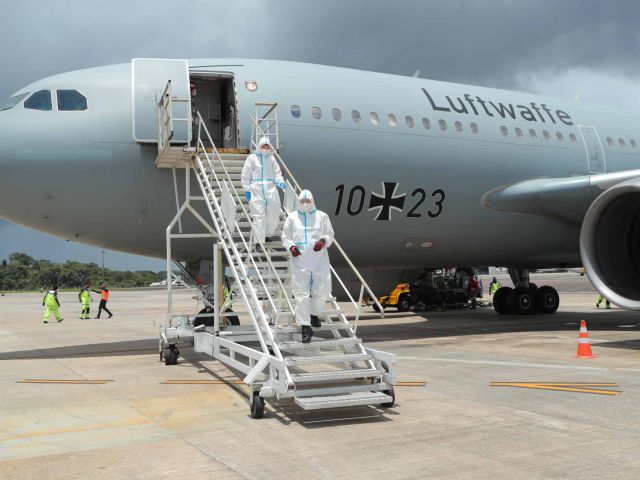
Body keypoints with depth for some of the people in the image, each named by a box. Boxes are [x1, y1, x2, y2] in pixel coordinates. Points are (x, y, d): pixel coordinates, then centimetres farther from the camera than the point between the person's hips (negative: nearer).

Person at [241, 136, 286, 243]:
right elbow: (246, 175, 2)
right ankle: (259, 241, -4)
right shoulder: (252, 158, 1)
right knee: (259, 215, -7)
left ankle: (268, 234, 31)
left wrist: (280, 182, -8)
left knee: (273, 213, 6)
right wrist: (247, 189, -3)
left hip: (270, 190, 4)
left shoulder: (271, 158, 11)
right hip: (256, 191, -4)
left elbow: (277, 173, 12)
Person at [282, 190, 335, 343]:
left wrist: (323, 241, -10)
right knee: (301, 293, -5)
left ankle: (314, 314, 31)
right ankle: (305, 327, -1)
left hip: (319, 258, 1)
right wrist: (291, 246, -9)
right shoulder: (292, 217, 11)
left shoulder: (322, 216, 10)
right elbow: (285, 237, 12)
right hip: (300, 259, -1)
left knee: (322, 290, 1)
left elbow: (330, 234, 11)